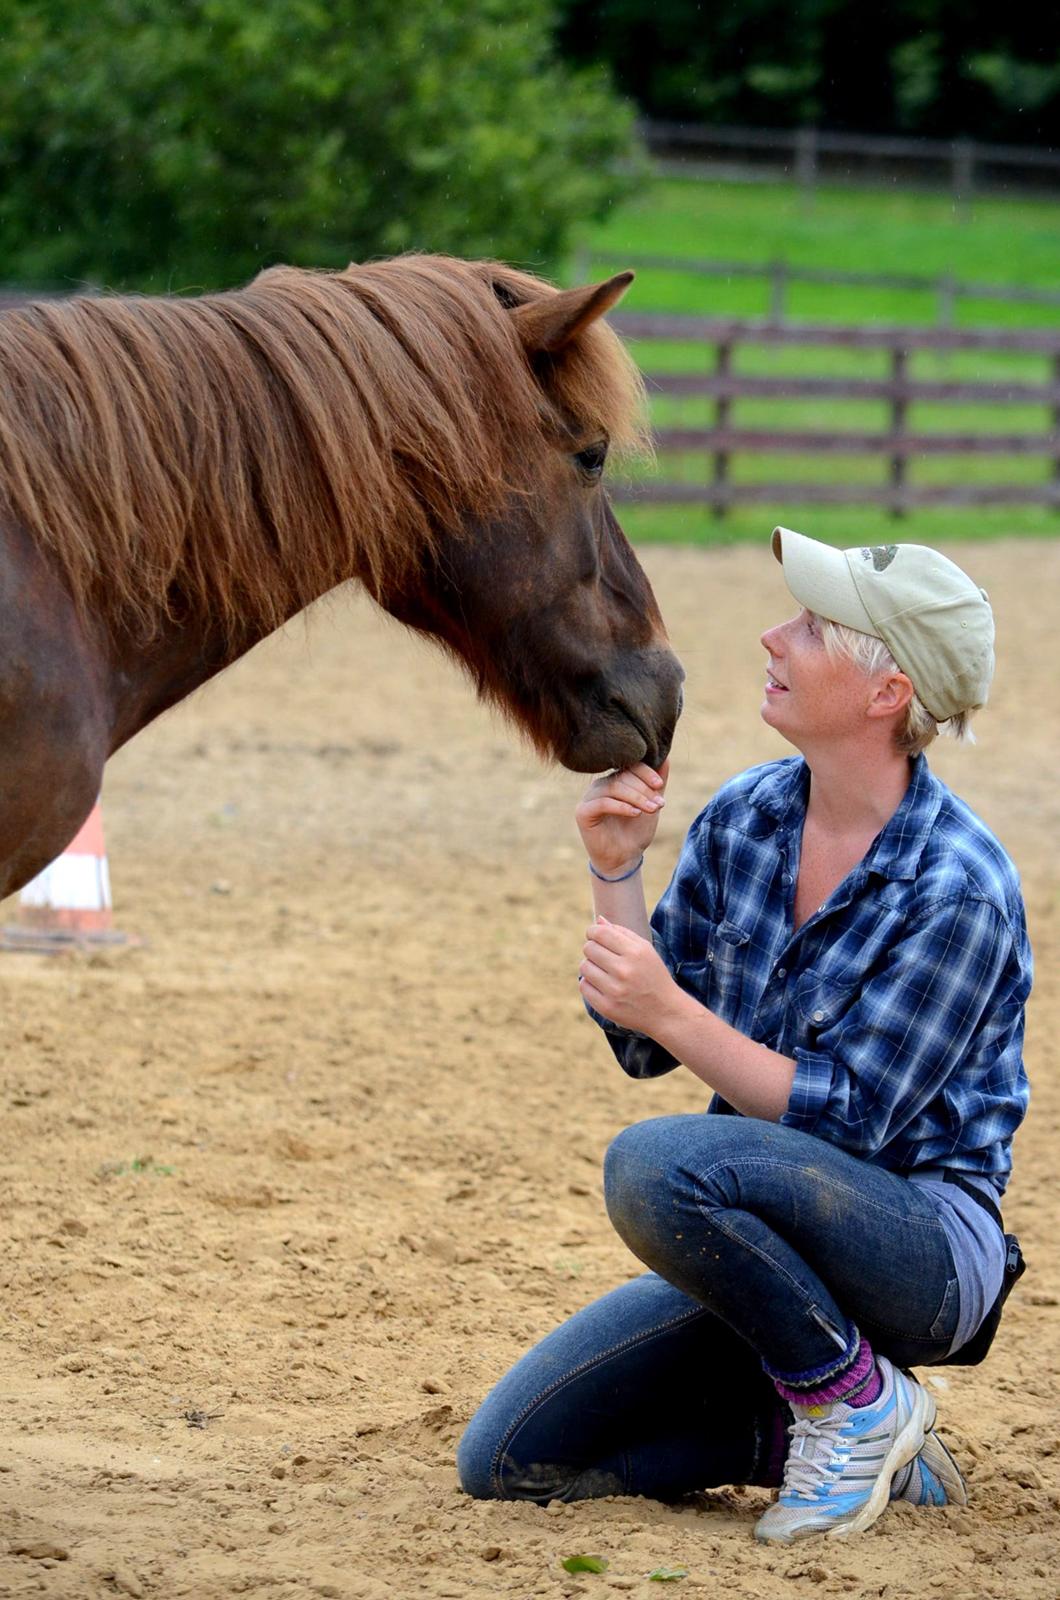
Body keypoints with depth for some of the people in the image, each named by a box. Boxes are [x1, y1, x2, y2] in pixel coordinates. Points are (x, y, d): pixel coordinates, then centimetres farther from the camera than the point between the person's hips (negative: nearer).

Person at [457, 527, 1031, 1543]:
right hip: (765, 1247, 7)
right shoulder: (742, 819, 1)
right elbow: (643, 1050, 4)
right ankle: (813, 1429, 9)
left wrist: (672, 1011, -29)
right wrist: (616, 872, -9)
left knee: (657, 1164, -35)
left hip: (924, 1252, -7)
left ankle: (860, 1401, -13)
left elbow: (843, 1119, -20)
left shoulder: (959, 892, -19)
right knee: (504, 1461, -3)